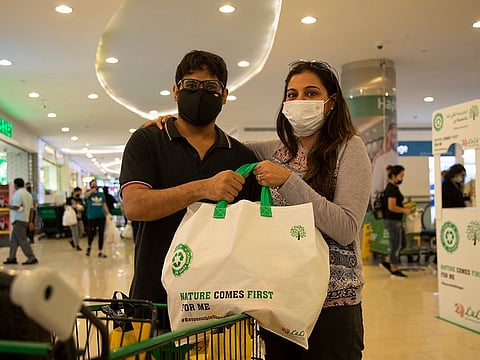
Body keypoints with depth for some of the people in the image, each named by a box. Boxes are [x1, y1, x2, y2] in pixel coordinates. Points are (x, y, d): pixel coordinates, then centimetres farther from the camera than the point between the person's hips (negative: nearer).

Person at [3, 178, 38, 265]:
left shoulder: (18, 193, -11)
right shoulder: (28, 194, 16)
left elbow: (16, 207, -22)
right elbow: (31, 209, 16)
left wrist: (9, 206, -1)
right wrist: (30, 222, 18)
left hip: (18, 220, -9)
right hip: (25, 219, 9)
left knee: (22, 240, -8)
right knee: (13, 239, 15)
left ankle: (32, 258, -10)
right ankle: (12, 258, 18)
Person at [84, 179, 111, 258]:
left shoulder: (101, 194, 9)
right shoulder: (89, 193, -2)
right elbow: (86, 195, -26)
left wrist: (108, 214, 3)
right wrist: (91, 191, -47)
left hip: (101, 216, 3)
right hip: (92, 217, -3)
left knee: (101, 234, 3)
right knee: (92, 233, 2)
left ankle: (100, 252, 12)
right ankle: (89, 247, 32)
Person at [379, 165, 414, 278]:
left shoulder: (393, 188, 13)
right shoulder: (392, 189, -18)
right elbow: (391, 207, -24)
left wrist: (405, 208, 11)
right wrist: (405, 211, -13)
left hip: (396, 221, 10)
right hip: (392, 221, -10)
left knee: (401, 243, 16)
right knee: (396, 245, 0)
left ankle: (387, 262, 21)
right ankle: (394, 270, 11)